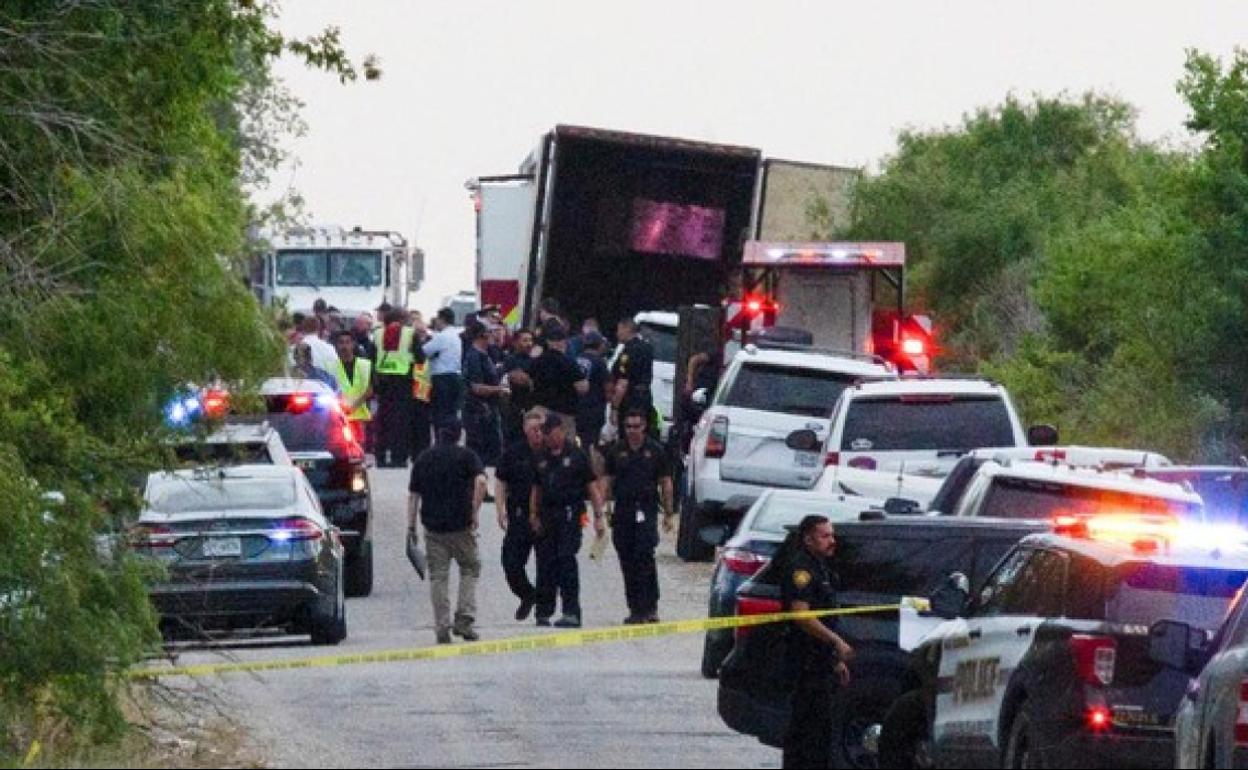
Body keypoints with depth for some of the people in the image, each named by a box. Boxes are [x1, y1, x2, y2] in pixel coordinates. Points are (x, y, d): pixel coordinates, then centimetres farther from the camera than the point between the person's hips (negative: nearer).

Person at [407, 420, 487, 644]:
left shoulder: (423, 459, 13)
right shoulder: (466, 456, 1)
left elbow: (413, 496, 10)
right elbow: (480, 481, -16)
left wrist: (411, 527, 12)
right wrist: (475, 512, -10)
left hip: (432, 525, 2)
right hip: (461, 525, -2)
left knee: (438, 576, 5)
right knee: (470, 569, 12)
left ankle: (442, 627, 0)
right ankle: (464, 619, -1)